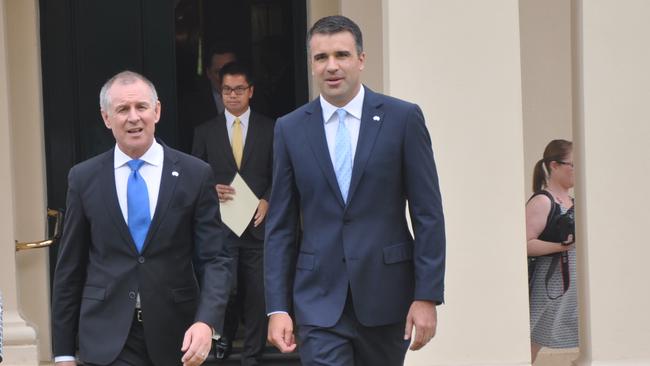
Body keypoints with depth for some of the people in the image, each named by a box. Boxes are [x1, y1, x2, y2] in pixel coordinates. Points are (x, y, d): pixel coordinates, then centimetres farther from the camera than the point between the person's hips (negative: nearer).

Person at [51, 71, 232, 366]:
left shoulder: (195, 175, 0)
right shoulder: (84, 178, 3)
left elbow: (213, 259, -3)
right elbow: (69, 268, 6)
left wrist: (207, 322, -21)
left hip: (176, 337, 1)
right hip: (108, 340, 0)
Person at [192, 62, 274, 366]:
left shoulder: (269, 130, 6)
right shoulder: (205, 132, 9)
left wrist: (267, 201, -10)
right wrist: (211, 191, -9)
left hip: (257, 224, 0)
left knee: (257, 294, 1)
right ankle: (224, 338, 23)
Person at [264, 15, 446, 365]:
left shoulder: (403, 118, -1)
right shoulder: (290, 129, 5)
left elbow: (428, 215, -2)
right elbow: (280, 226, 6)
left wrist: (427, 296, -8)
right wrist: (277, 308, -2)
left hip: (385, 293, 0)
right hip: (320, 297, 0)